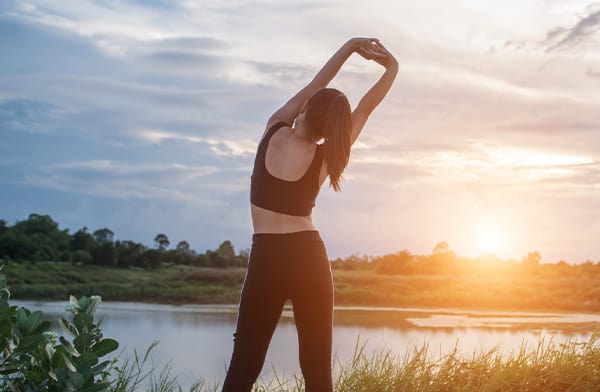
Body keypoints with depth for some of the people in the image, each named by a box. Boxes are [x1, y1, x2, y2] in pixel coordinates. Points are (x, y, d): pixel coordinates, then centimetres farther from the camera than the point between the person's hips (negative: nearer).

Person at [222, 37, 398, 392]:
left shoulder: (274, 130, -2)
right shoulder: (325, 157, -3)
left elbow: (313, 88, 10)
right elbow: (366, 107, 6)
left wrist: (351, 45, 14)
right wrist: (392, 67, 18)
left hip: (267, 260, 0)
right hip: (310, 258, 0)